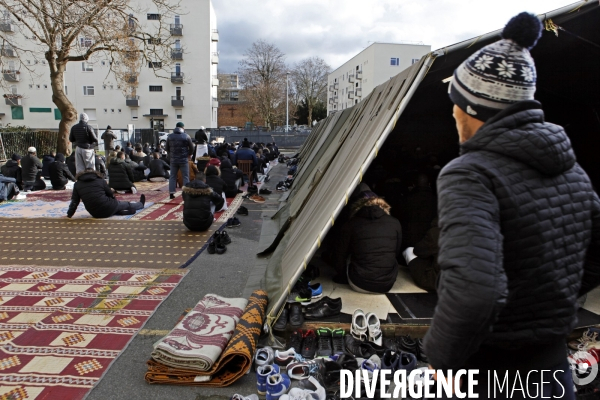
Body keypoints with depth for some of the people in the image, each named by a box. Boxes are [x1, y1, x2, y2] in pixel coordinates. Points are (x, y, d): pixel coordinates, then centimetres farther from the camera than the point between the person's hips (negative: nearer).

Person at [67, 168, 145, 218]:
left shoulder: (77, 185, 6)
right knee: (127, 204, 26)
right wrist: (114, 202, 32)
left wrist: (69, 215, 10)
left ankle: (127, 211, 15)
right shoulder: (101, 181, 3)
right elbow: (111, 195, 12)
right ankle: (141, 204, 51)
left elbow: (74, 202, 2)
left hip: (95, 214, 2)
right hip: (108, 209, -2)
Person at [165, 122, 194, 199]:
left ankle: (171, 193, 8)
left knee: (172, 176, 10)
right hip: (184, 160, -3)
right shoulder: (186, 136, -5)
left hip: (173, 160, 3)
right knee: (185, 177, 2)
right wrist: (189, 155, 16)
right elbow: (192, 148, -1)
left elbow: (167, 148, 12)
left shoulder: (169, 136, 6)